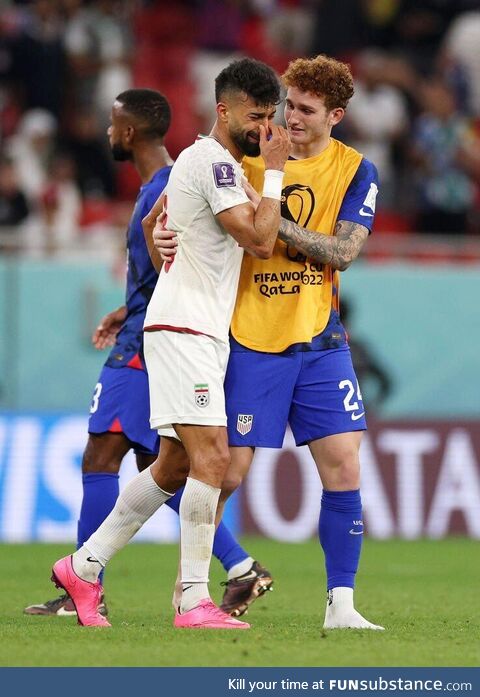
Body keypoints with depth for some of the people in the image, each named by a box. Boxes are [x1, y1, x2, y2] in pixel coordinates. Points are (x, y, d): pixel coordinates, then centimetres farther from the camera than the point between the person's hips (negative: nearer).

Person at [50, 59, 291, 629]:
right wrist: (275, 171, -10)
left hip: (201, 333, 11)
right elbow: (259, 240, -19)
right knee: (211, 455, -17)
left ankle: (84, 566, 20)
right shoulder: (213, 162, -14)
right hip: (183, 330, -11)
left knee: (175, 464, 13)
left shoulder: (210, 161, 18)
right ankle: (195, 601, -18)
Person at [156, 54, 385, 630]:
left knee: (343, 466, -6)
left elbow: (342, 252, -11)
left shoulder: (355, 171, 1)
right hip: (250, 340, -1)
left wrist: (274, 219, -20)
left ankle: (340, 604, 0)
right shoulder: (249, 159, 1)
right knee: (228, 471, -2)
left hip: (320, 343, 1)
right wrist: (164, 234, -15)